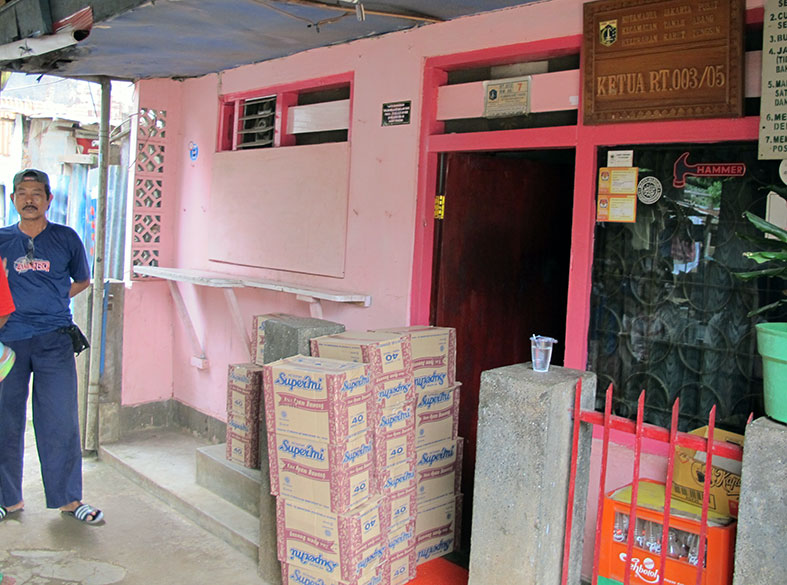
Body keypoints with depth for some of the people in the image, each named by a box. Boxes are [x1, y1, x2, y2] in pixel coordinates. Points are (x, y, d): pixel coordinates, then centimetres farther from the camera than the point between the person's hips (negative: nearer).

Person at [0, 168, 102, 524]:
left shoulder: (66, 238, 5)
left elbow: (82, 280, 18)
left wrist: (51, 302, 6)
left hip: (54, 341, -1)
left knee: (60, 421, 0)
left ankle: (69, 498, 11)